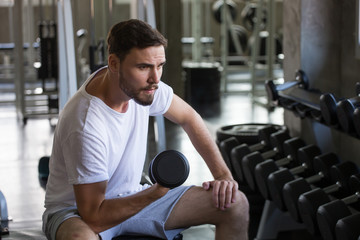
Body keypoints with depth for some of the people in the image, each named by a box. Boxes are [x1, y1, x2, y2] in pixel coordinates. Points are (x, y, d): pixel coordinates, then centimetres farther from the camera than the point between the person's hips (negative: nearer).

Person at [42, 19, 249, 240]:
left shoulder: (142, 84, -11)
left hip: (130, 197, 7)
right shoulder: (87, 126, -32)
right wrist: (157, 193, -35)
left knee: (235, 204, -5)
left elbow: (188, 118, 8)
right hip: (76, 210, -7)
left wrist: (223, 175, -1)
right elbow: (94, 217, -28)